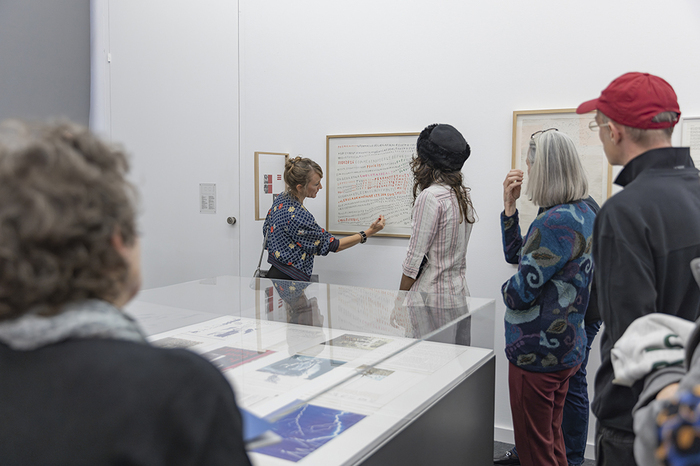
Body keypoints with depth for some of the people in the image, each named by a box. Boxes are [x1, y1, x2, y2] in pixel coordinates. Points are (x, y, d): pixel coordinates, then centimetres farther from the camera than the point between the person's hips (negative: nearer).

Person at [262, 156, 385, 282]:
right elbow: (333, 245, -16)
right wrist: (369, 233, -13)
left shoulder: (281, 199, 2)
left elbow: (267, 229, 16)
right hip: (289, 281, -10)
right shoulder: (299, 217, -25)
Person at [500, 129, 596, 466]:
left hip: (537, 352, -10)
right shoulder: (584, 213, 7)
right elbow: (517, 254, 12)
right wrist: (509, 206, 3)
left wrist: (507, 289, 0)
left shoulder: (556, 222, -26)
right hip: (567, 347, 10)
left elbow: (518, 294, -23)